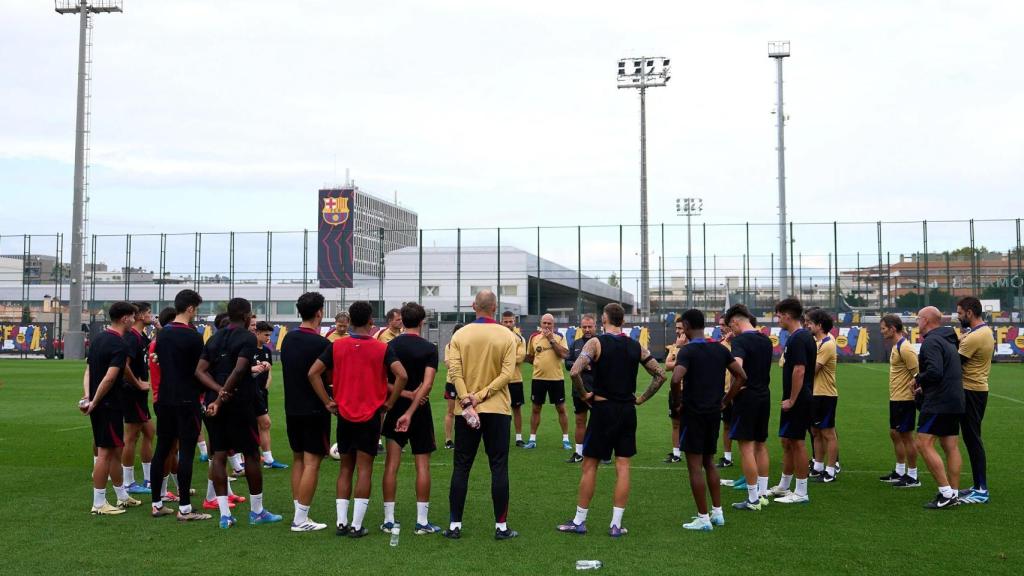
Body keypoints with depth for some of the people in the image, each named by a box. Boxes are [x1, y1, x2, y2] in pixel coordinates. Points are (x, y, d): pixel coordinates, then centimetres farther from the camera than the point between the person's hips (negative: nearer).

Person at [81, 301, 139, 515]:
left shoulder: (98, 339, 11)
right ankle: (99, 504, 3)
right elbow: (109, 378, -23)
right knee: (105, 453, -2)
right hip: (109, 405, -9)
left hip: (98, 405, 9)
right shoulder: (120, 345, -17)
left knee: (115, 451, 17)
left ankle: (122, 497, 26)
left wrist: (88, 397, 2)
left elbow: (88, 370, 11)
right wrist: (94, 402, -15)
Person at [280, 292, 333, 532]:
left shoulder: (288, 339, 5)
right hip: (314, 410, -7)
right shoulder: (321, 344, -16)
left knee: (298, 459, 15)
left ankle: (299, 514, 18)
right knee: (312, 462, -2)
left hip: (292, 408, 7)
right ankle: (301, 519, -1)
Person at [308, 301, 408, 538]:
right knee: (364, 469, 2)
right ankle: (357, 525, 1)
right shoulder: (381, 348, -7)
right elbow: (401, 376, -16)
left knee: (345, 468, 13)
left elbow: (313, 372, -5)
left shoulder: (337, 346, -1)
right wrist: (389, 403, -5)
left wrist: (328, 402, 0)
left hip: (344, 415, 2)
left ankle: (341, 522, 12)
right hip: (371, 416, -2)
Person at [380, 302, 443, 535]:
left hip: (395, 409, 2)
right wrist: (410, 412, -20)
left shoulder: (390, 346, 1)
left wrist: (404, 394, -10)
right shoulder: (429, 348, -6)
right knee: (422, 465, 4)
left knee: (391, 465, 5)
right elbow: (427, 384, -17)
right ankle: (422, 521, 6)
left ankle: (389, 520, 7)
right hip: (420, 411, -2)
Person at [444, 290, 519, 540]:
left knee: (461, 468, 8)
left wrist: (467, 402, -11)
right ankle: (501, 527, 6)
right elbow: (507, 373, -11)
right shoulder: (506, 335, -3)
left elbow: (455, 372, -9)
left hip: (465, 410, 1)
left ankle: (455, 526, 9)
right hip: (497, 409, -1)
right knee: (499, 468, 4)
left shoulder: (460, 335, 0)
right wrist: (481, 396, -11)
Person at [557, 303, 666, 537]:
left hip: (603, 408, -4)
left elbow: (574, 372, -22)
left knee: (590, 465, 6)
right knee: (623, 466, 6)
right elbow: (660, 375, 8)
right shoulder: (636, 346, 5)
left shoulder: (596, 342, -9)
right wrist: (641, 398, 9)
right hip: (627, 410, 4)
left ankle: (579, 521, 12)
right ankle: (616, 524, 7)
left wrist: (583, 395, -8)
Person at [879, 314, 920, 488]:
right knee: (894, 434, 16)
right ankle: (899, 472, 27)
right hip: (895, 398, 10)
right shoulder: (895, 346, 11)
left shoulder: (905, 348, -19)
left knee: (906, 436, -2)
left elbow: (918, 373, -22)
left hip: (904, 400, -10)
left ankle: (913, 477, 7)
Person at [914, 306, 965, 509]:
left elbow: (934, 371, -27)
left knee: (924, 444, -9)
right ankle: (954, 494, 13)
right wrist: (924, 387, 15)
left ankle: (946, 493, -11)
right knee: (951, 447, 10)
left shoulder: (931, 341, -14)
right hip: (955, 402, 10)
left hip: (938, 403, -10)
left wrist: (918, 380, -8)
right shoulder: (948, 340, 18)